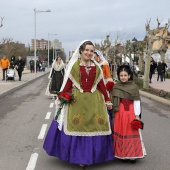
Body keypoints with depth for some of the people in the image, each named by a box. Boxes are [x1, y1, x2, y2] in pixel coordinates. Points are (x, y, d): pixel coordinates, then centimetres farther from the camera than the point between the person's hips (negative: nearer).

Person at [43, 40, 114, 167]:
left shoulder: (97, 67, 6)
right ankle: (78, 156, 17)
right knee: (77, 127, 2)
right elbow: (67, 84, -2)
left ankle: (92, 155, 21)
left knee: (94, 128, 4)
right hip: (77, 100, -2)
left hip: (94, 101, 3)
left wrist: (107, 101, 11)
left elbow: (101, 85, 10)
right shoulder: (74, 65, -2)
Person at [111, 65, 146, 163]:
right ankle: (122, 154, 15)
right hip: (120, 113, 2)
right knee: (120, 133, 5)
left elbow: (137, 102, -3)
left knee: (132, 134, 2)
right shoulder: (116, 87, 3)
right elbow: (114, 101, 7)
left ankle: (132, 155, 11)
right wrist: (114, 113, 2)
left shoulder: (134, 87, -4)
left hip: (131, 113, -2)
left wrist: (137, 115, -6)